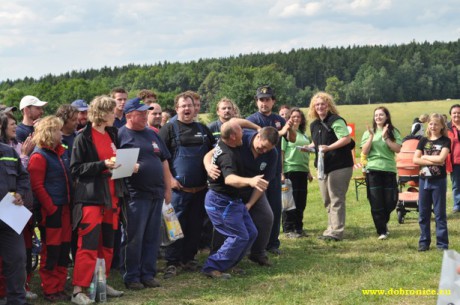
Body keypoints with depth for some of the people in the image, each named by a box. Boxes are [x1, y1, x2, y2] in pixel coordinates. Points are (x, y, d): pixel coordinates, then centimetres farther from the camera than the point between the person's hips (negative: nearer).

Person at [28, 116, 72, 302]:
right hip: (50, 212, -8)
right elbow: (37, 187, -17)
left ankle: (60, 288, 19)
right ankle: (50, 291, 7)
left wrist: (68, 205, 13)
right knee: (50, 251, -2)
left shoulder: (57, 153, 15)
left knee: (64, 250, 11)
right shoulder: (39, 156, -11)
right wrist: (51, 209, -18)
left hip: (63, 209, 8)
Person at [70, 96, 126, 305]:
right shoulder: (84, 138, -8)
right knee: (88, 245, -10)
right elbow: (75, 169, -12)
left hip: (111, 196, 7)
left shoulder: (112, 135, 14)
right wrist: (102, 165, -21)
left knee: (107, 244, 12)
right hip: (90, 198, -7)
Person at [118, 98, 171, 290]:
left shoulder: (152, 134, 16)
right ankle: (131, 277, 6)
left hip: (156, 194, 6)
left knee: (152, 237, 9)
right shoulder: (121, 135, -3)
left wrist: (167, 189, 14)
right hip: (135, 195, -6)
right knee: (133, 238, -2)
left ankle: (148, 274, 18)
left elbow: (164, 162, 19)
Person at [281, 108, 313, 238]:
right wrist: (282, 173, -15)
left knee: (301, 201, 8)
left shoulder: (303, 135, 16)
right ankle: (288, 229, 4)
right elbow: (281, 153, -9)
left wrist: (308, 171, 20)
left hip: (302, 170, 6)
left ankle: (299, 227, 17)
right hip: (290, 169, -6)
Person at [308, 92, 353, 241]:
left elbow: (347, 139, -20)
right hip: (324, 166, 9)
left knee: (336, 200, -6)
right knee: (327, 201, 14)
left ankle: (336, 231, -3)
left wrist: (329, 147, -26)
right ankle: (332, 229, 23)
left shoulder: (336, 121, -11)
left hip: (339, 166, -9)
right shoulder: (314, 125, 15)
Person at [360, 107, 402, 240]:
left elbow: (397, 149, -7)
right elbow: (364, 152, -2)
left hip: (389, 170, 0)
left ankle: (383, 222, 30)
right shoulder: (368, 132, 6)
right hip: (373, 170, 0)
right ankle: (382, 231, 6)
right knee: (377, 203, -2)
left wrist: (385, 137, -13)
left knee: (390, 202, 3)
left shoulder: (393, 132, 5)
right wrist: (372, 136, -11)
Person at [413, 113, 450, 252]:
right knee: (423, 213, 8)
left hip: (439, 181, -4)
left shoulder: (445, 141, -2)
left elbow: (441, 159, -16)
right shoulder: (424, 140, 7)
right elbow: (415, 160, -3)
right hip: (424, 180, 4)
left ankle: (442, 244, 5)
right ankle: (424, 242, 17)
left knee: (440, 213, 0)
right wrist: (433, 161, -12)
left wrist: (425, 157, -5)